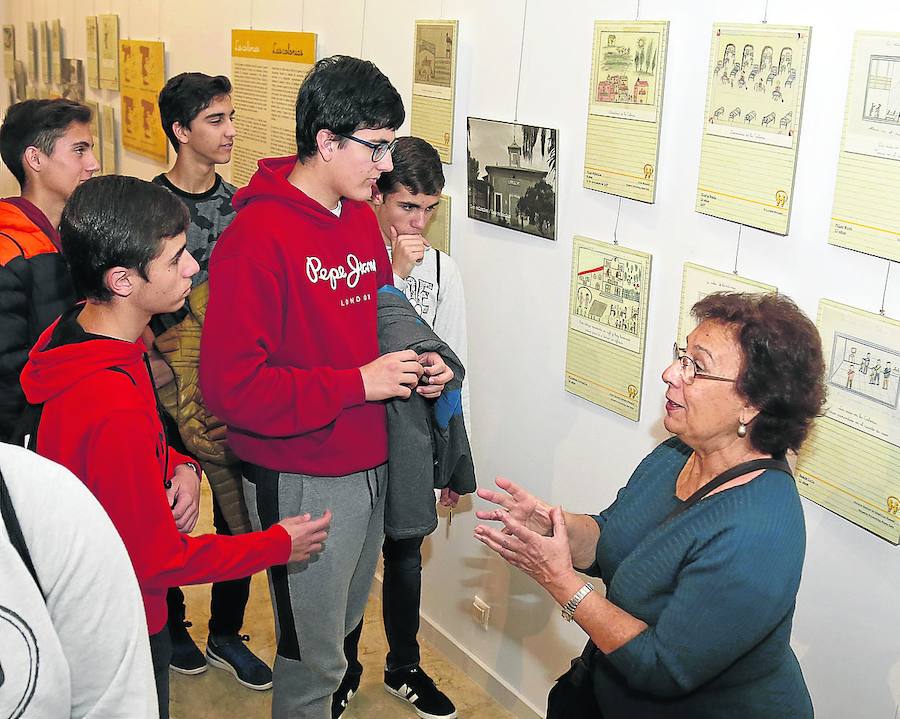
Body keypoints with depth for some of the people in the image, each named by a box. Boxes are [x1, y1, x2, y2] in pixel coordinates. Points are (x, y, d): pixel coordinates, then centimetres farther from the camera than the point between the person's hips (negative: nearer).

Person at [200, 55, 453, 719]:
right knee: (313, 655, 8)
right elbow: (230, 385, -25)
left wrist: (417, 368, 0)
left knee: (344, 622, 25)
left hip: (370, 464, 8)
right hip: (303, 482, -8)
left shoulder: (362, 219, 6)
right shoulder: (258, 236, -21)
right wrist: (357, 384, -23)